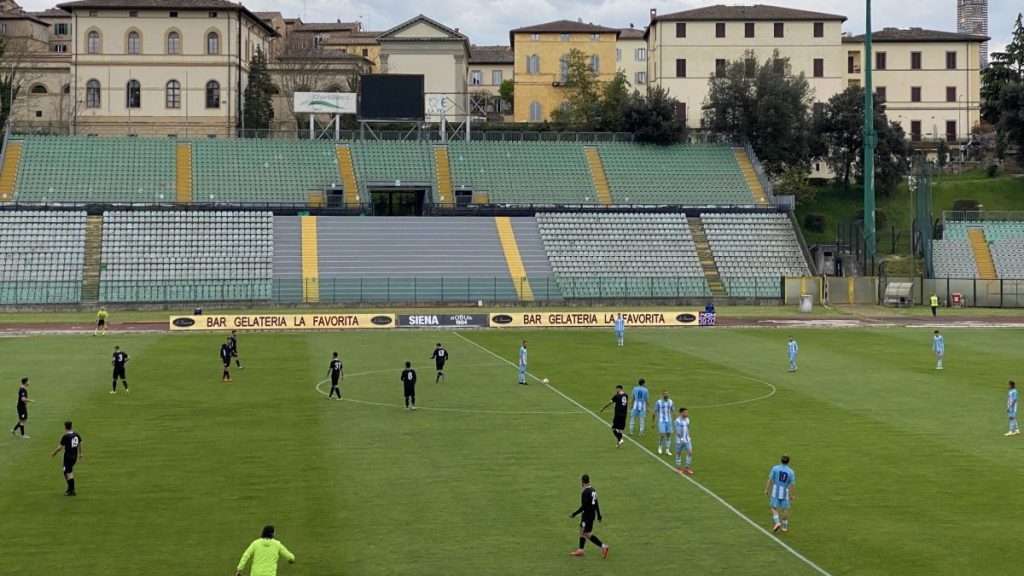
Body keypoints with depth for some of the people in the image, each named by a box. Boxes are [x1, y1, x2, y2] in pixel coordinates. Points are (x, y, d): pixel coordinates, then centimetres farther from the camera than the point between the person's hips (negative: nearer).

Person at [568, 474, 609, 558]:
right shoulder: (593, 490, 8)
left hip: (587, 515, -10)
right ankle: (580, 551, 21)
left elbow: (583, 507, -23)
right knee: (582, 531, 16)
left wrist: (574, 514, -17)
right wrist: (599, 516, 20)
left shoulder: (585, 492, -21)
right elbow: (596, 504, 14)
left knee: (587, 534, -3)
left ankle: (603, 546, -9)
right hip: (592, 514, 10)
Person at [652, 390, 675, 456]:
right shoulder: (658, 402, -6)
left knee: (668, 435, 4)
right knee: (662, 435, -10)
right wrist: (654, 422, -1)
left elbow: (673, 411, 12)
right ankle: (660, 447, 16)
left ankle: (667, 450, 14)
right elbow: (655, 412, -1)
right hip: (661, 421, -4)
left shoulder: (671, 402, 4)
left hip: (669, 421, 4)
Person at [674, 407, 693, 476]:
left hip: (687, 439, 6)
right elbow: (677, 431, -20)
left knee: (690, 452, -3)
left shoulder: (687, 420, 7)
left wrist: (688, 437, 16)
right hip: (679, 441, -6)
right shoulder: (678, 421, -15)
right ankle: (679, 468, 21)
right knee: (679, 454, 6)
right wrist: (681, 439, -26)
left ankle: (687, 468, 8)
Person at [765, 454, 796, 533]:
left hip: (776, 491, -1)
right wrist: (792, 495, 8)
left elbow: (770, 479, -4)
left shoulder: (775, 468, -2)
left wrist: (766, 489, 2)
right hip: (785, 492, 1)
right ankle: (784, 527, 17)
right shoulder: (791, 472, -2)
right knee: (785, 509, 10)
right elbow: (792, 484, -2)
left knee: (774, 508, 7)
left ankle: (777, 522, -12)